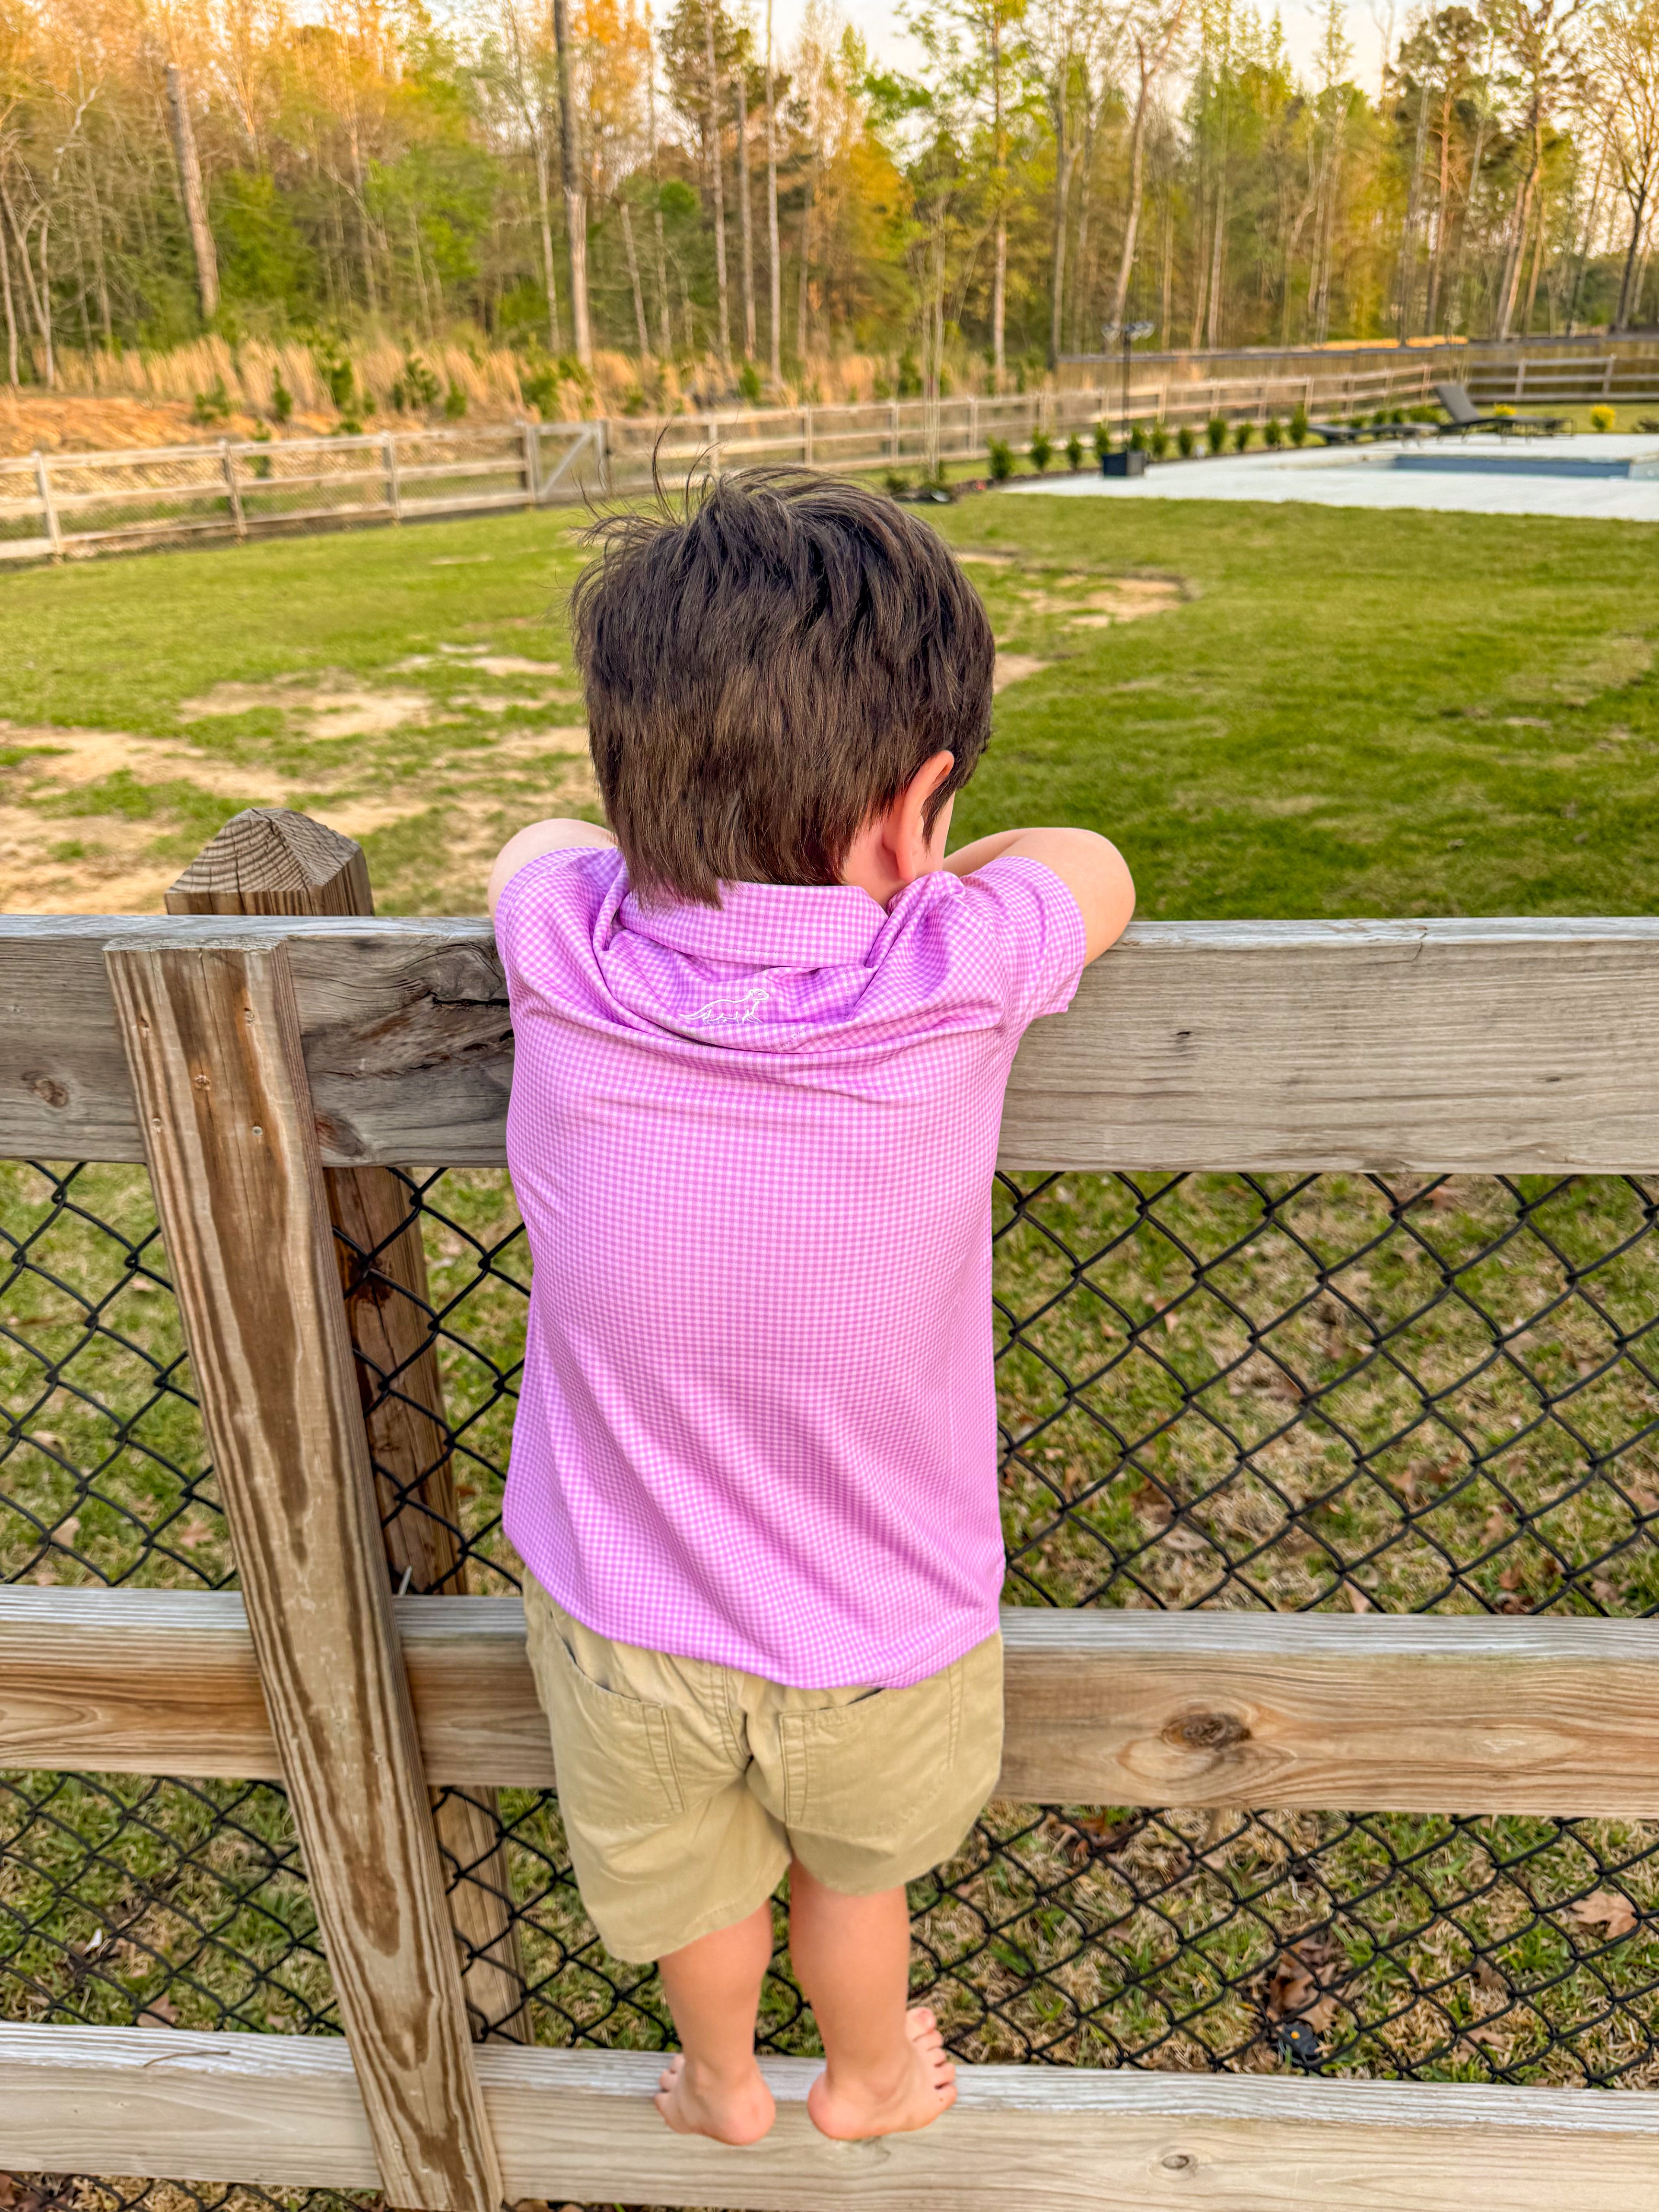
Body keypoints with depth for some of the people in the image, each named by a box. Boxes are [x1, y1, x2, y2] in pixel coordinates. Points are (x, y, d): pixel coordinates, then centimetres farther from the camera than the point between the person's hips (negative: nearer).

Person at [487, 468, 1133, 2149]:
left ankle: (722, 2088, 63)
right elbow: (1093, 866, -4)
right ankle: (867, 2080, 62)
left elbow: (540, 846, 3)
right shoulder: (954, 979, -27)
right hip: (875, 1633, -1)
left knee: (692, 1885, 32)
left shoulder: (565, 959, -22)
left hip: (622, 1617, 2)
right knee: (855, 1869, 32)